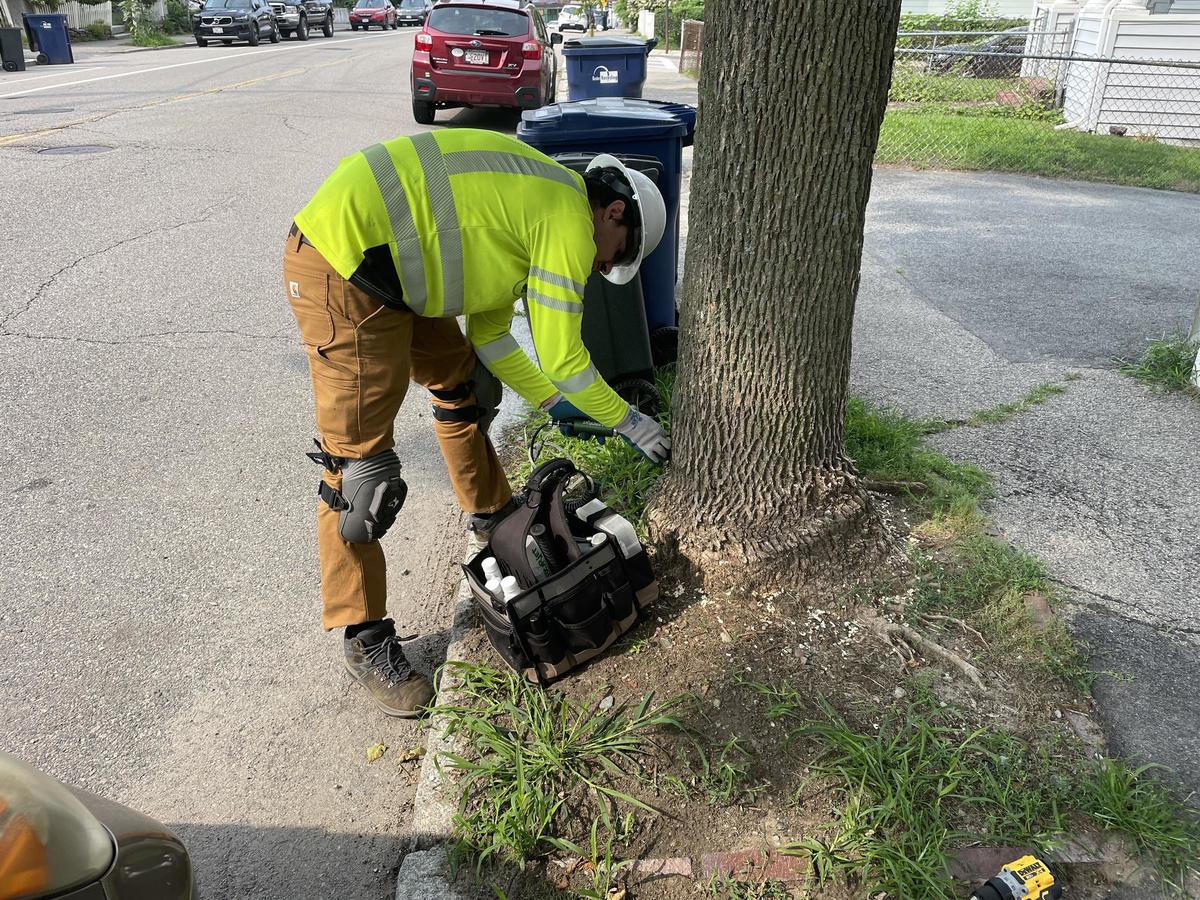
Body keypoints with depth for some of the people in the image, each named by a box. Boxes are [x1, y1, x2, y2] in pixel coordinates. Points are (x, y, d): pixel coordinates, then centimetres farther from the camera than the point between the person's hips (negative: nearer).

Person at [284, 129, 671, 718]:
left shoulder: (528, 204, 20)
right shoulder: (570, 219, -9)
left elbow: (490, 334, 21)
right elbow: (560, 355, -8)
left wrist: (555, 402, 22)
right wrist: (628, 423, 4)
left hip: (382, 265, 11)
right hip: (341, 272, -11)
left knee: (463, 379, 23)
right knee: (359, 462, -4)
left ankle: (492, 516, 43)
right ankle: (365, 641, 10)